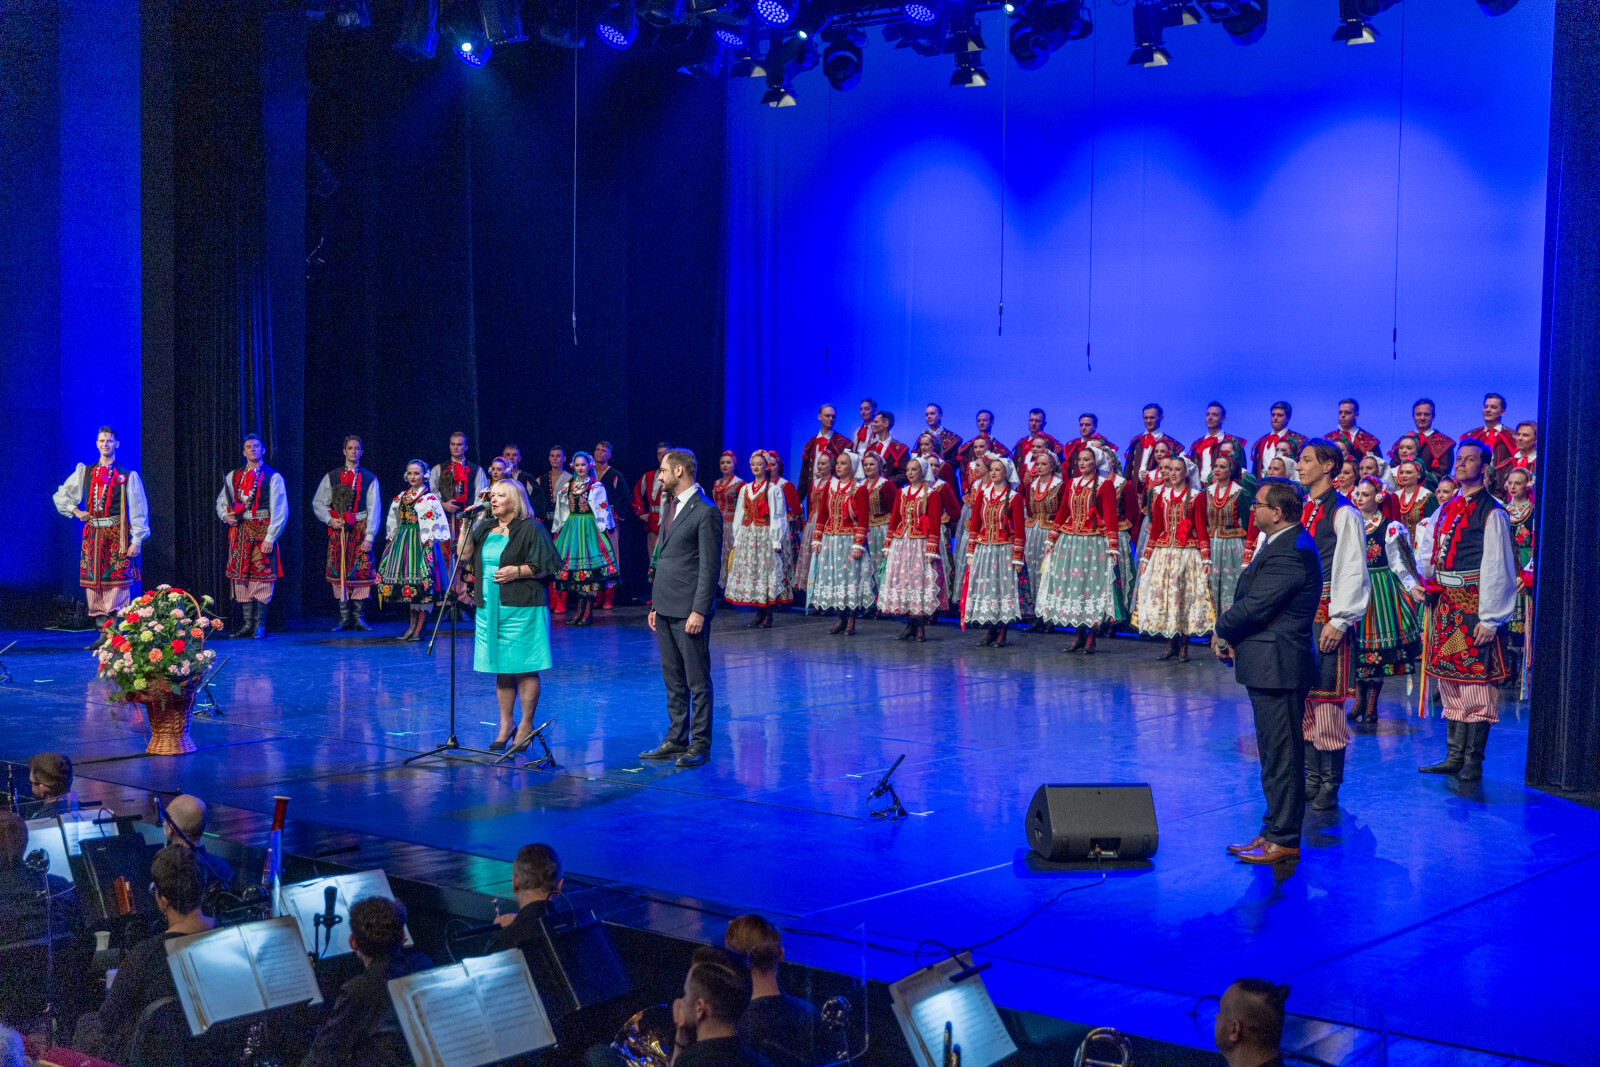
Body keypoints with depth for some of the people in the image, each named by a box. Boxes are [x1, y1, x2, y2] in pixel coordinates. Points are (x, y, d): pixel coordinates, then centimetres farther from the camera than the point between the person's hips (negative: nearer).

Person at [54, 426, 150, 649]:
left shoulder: (128, 476, 1)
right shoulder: (84, 472, 11)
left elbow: (139, 510, -1)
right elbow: (61, 496, 21)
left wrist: (136, 540, -7)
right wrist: (76, 512, 5)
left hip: (117, 535, -4)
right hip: (92, 534, 4)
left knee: (118, 581, -8)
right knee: (93, 582, 2)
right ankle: (103, 632, 6)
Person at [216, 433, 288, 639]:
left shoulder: (273, 477, -1)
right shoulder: (233, 476, 12)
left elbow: (279, 511, -5)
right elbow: (222, 501, 22)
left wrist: (270, 538, -12)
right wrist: (225, 516, 0)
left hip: (262, 532, -4)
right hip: (239, 530, 4)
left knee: (262, 576, -6)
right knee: (240, 576, 2)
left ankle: (260, 624, -1)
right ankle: (247, 624, 7)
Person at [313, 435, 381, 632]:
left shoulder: (370, 479, 7)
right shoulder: (331, 477, 10)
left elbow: (374, 510, 1)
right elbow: (318, 503, 11)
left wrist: (369, 537, -7)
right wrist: (329, 520, -7)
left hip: (360, 530, -1)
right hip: (337, 530, 1)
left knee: (361, 572, -5)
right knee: (338, 571, -1)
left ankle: (357, 617, 2)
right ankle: (344, 618, 3)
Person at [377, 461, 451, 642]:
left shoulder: (430, 498, -3)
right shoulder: (400, 497, 14)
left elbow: (433, 523, -9)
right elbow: (393, 522, 20)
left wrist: (428, 542, -16)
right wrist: (393, 540, 13)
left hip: (420, 543, -6)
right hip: (402, 542, 6)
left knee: (421, 583, -8)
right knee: (407, 580, 7)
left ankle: (420, 628, -4)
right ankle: (413, 624, 15)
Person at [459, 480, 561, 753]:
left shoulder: (530, 529, -4)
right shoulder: (484, 528, 15)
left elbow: (546, 566, -6)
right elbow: (464, 555, 7)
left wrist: (518, 571, -17)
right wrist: (466, 525, 0)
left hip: (521, 608, -6)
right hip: (489, 608, 6)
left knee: (523, 668, -3)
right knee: (500, 670, 10)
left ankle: (526, 725, 6)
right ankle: (505, 725, 19)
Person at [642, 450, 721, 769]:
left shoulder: (706, 512, -12)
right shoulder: (669, 506, 16)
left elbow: (709, 567, -15)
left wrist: (699, 611, -19)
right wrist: (656, 604, 17)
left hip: (689, 610, -9)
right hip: (666, 609, 9)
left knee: (698, 681, -1)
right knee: (673, 680, 14)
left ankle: (700, 745, 5)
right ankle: (677, 740, 22)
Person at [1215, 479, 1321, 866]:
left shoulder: (1288, 554, -21)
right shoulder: (1288, 542, 14)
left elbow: (1254, 607, -21)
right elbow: (1251, 600, 17)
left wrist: (1223, 628, -3)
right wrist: (1230, 631, 2)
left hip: (1277, 669, -11)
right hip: (1270, 666, 11)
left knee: (1282, 755, -3)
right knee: (1275, 754, 17)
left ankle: (1284, 840, 4)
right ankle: (1274, 831, 26)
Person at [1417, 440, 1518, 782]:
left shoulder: (1492, 513, -8)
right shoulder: (1446, 510, 15)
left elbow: (1496, 570, -12)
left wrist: (1490, 619, -15)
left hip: (1476, 606, -7)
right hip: (1447, 606, 7)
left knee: (1476, 683, -5)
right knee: (1450, 683, 9)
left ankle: (1473, 762, 0)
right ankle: (1454, 757, 15)